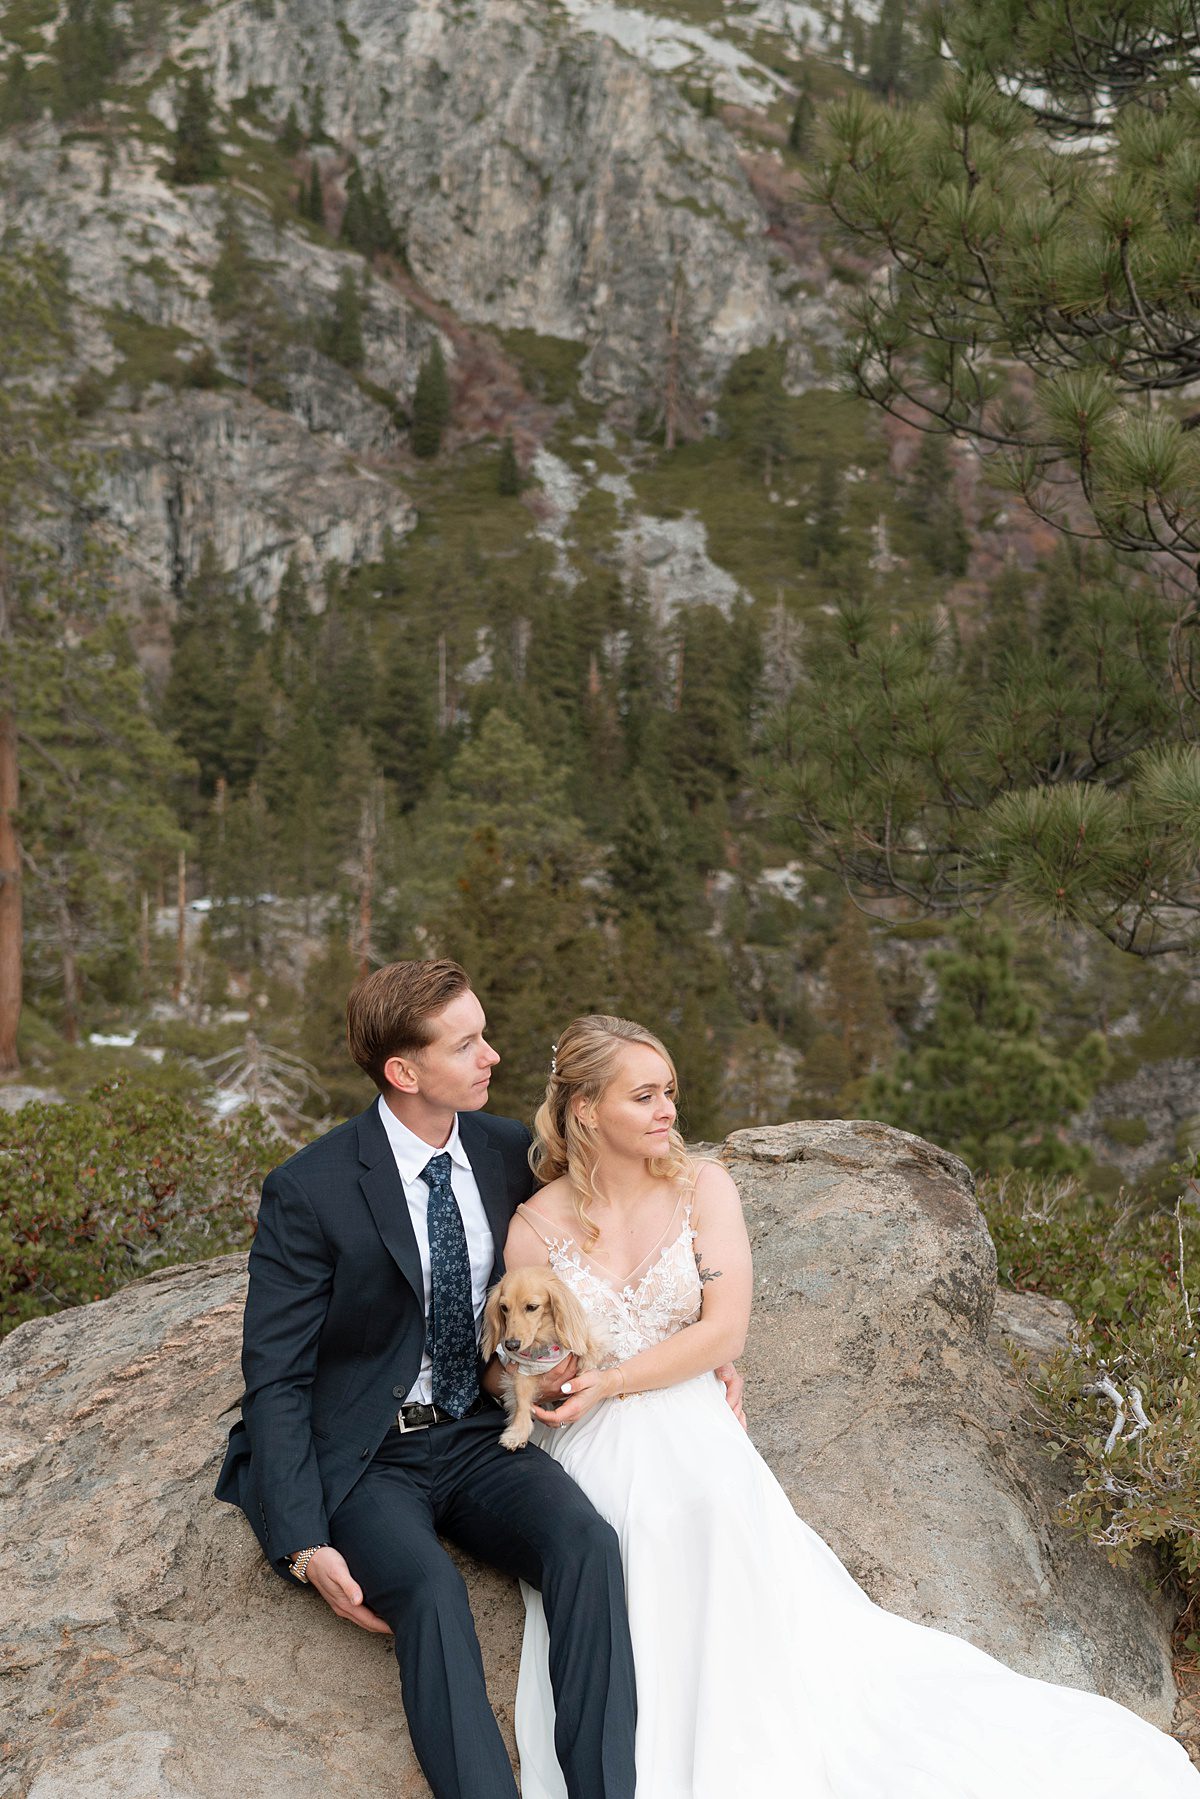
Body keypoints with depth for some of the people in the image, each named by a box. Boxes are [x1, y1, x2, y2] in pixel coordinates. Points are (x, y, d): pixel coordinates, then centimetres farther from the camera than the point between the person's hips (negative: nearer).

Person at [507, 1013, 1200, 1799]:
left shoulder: (702, 1187, 5)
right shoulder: (537, 1226, 3)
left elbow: (723, 1330, -5)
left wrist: (609, 1384, -13)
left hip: (694, 1434, 0)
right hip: (590, 1452, 0)